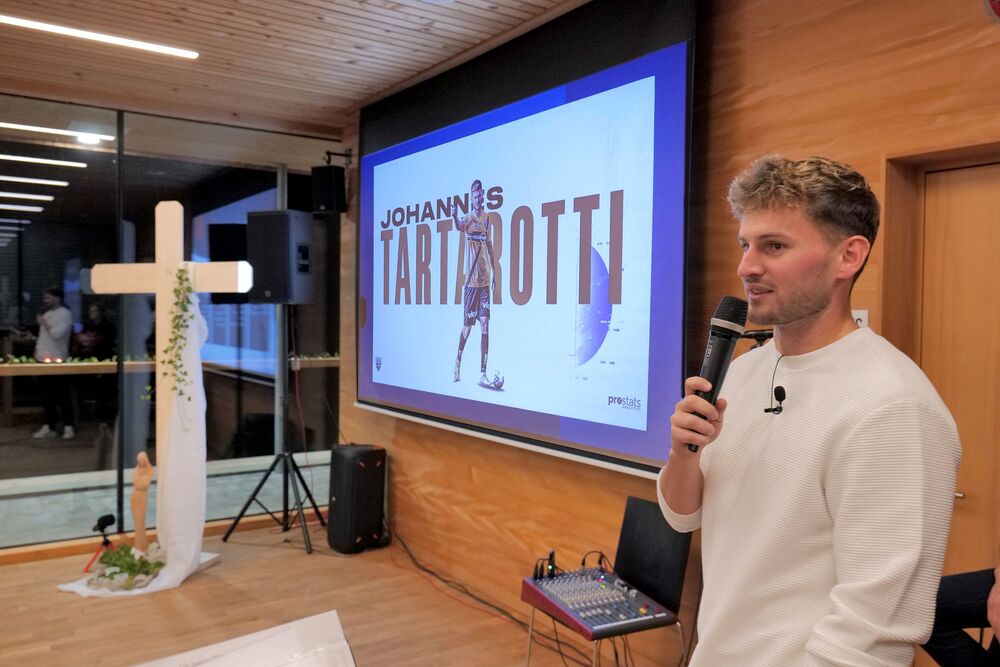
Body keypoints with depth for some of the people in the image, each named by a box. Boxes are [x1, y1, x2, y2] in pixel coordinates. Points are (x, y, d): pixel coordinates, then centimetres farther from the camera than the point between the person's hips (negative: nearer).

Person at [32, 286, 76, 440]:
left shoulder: (65, 314, -8)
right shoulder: (47, 314, 16)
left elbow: (57, 334, -20)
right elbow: (43, 336, 20)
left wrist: (43, 323, -9)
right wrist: (37, 352, 12)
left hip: (57, 361, -8)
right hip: (43, 360, 8)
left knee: (62, 396, -2)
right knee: (46, 396, 9)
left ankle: (68, 427, 4)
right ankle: (49, 427, 15)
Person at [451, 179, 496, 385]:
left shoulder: (486, 217, 14)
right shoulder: (468, 217, -3)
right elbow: (459, 226, -27)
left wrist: (494, 271, 21)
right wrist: (455, 217, -49)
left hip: (485, 279, 5)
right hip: (471, 279, -5)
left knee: (485, 326, 0)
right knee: (467, 325, 0)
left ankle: (483, 373, 3)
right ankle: (458, 360, 25)